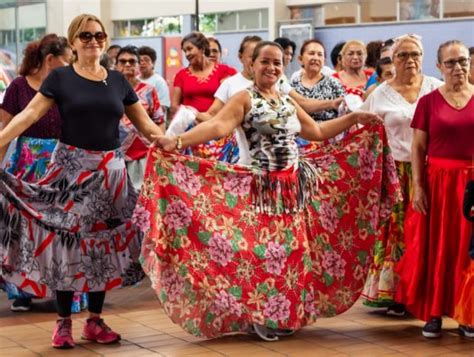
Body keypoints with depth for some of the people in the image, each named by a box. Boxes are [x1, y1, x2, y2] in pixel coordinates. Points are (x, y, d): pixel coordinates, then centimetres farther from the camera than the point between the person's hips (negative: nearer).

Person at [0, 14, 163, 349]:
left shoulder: (118, 80, 9)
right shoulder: (60, 77, -1)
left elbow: (145, 123, 14)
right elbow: (29, 115, -11)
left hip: (110, 170, 3)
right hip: (71, 168, -3)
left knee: (104, 244, 6)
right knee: (67, 243, -3)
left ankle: (95, 320, 17)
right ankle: (64, 322, 8)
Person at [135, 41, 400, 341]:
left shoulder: (288, 101, 13)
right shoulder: (245, 99, -8)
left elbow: (317, 132, 23)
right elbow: (217, 126, -23)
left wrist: (353, 119, 20)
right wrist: (177, 141, -38)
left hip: (294, 187, 6)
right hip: (261, 187, -6)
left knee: (292, 251, 9)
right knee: (261, 251, -4)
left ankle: (287, 314, 20)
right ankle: (260, 316, 8)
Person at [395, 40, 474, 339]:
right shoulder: (429, 101, 0)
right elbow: (418, 147, 0)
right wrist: (418, 187, -8)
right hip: (438, 182, -1)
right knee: (435, 247, 3)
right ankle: (434, 313, 11)